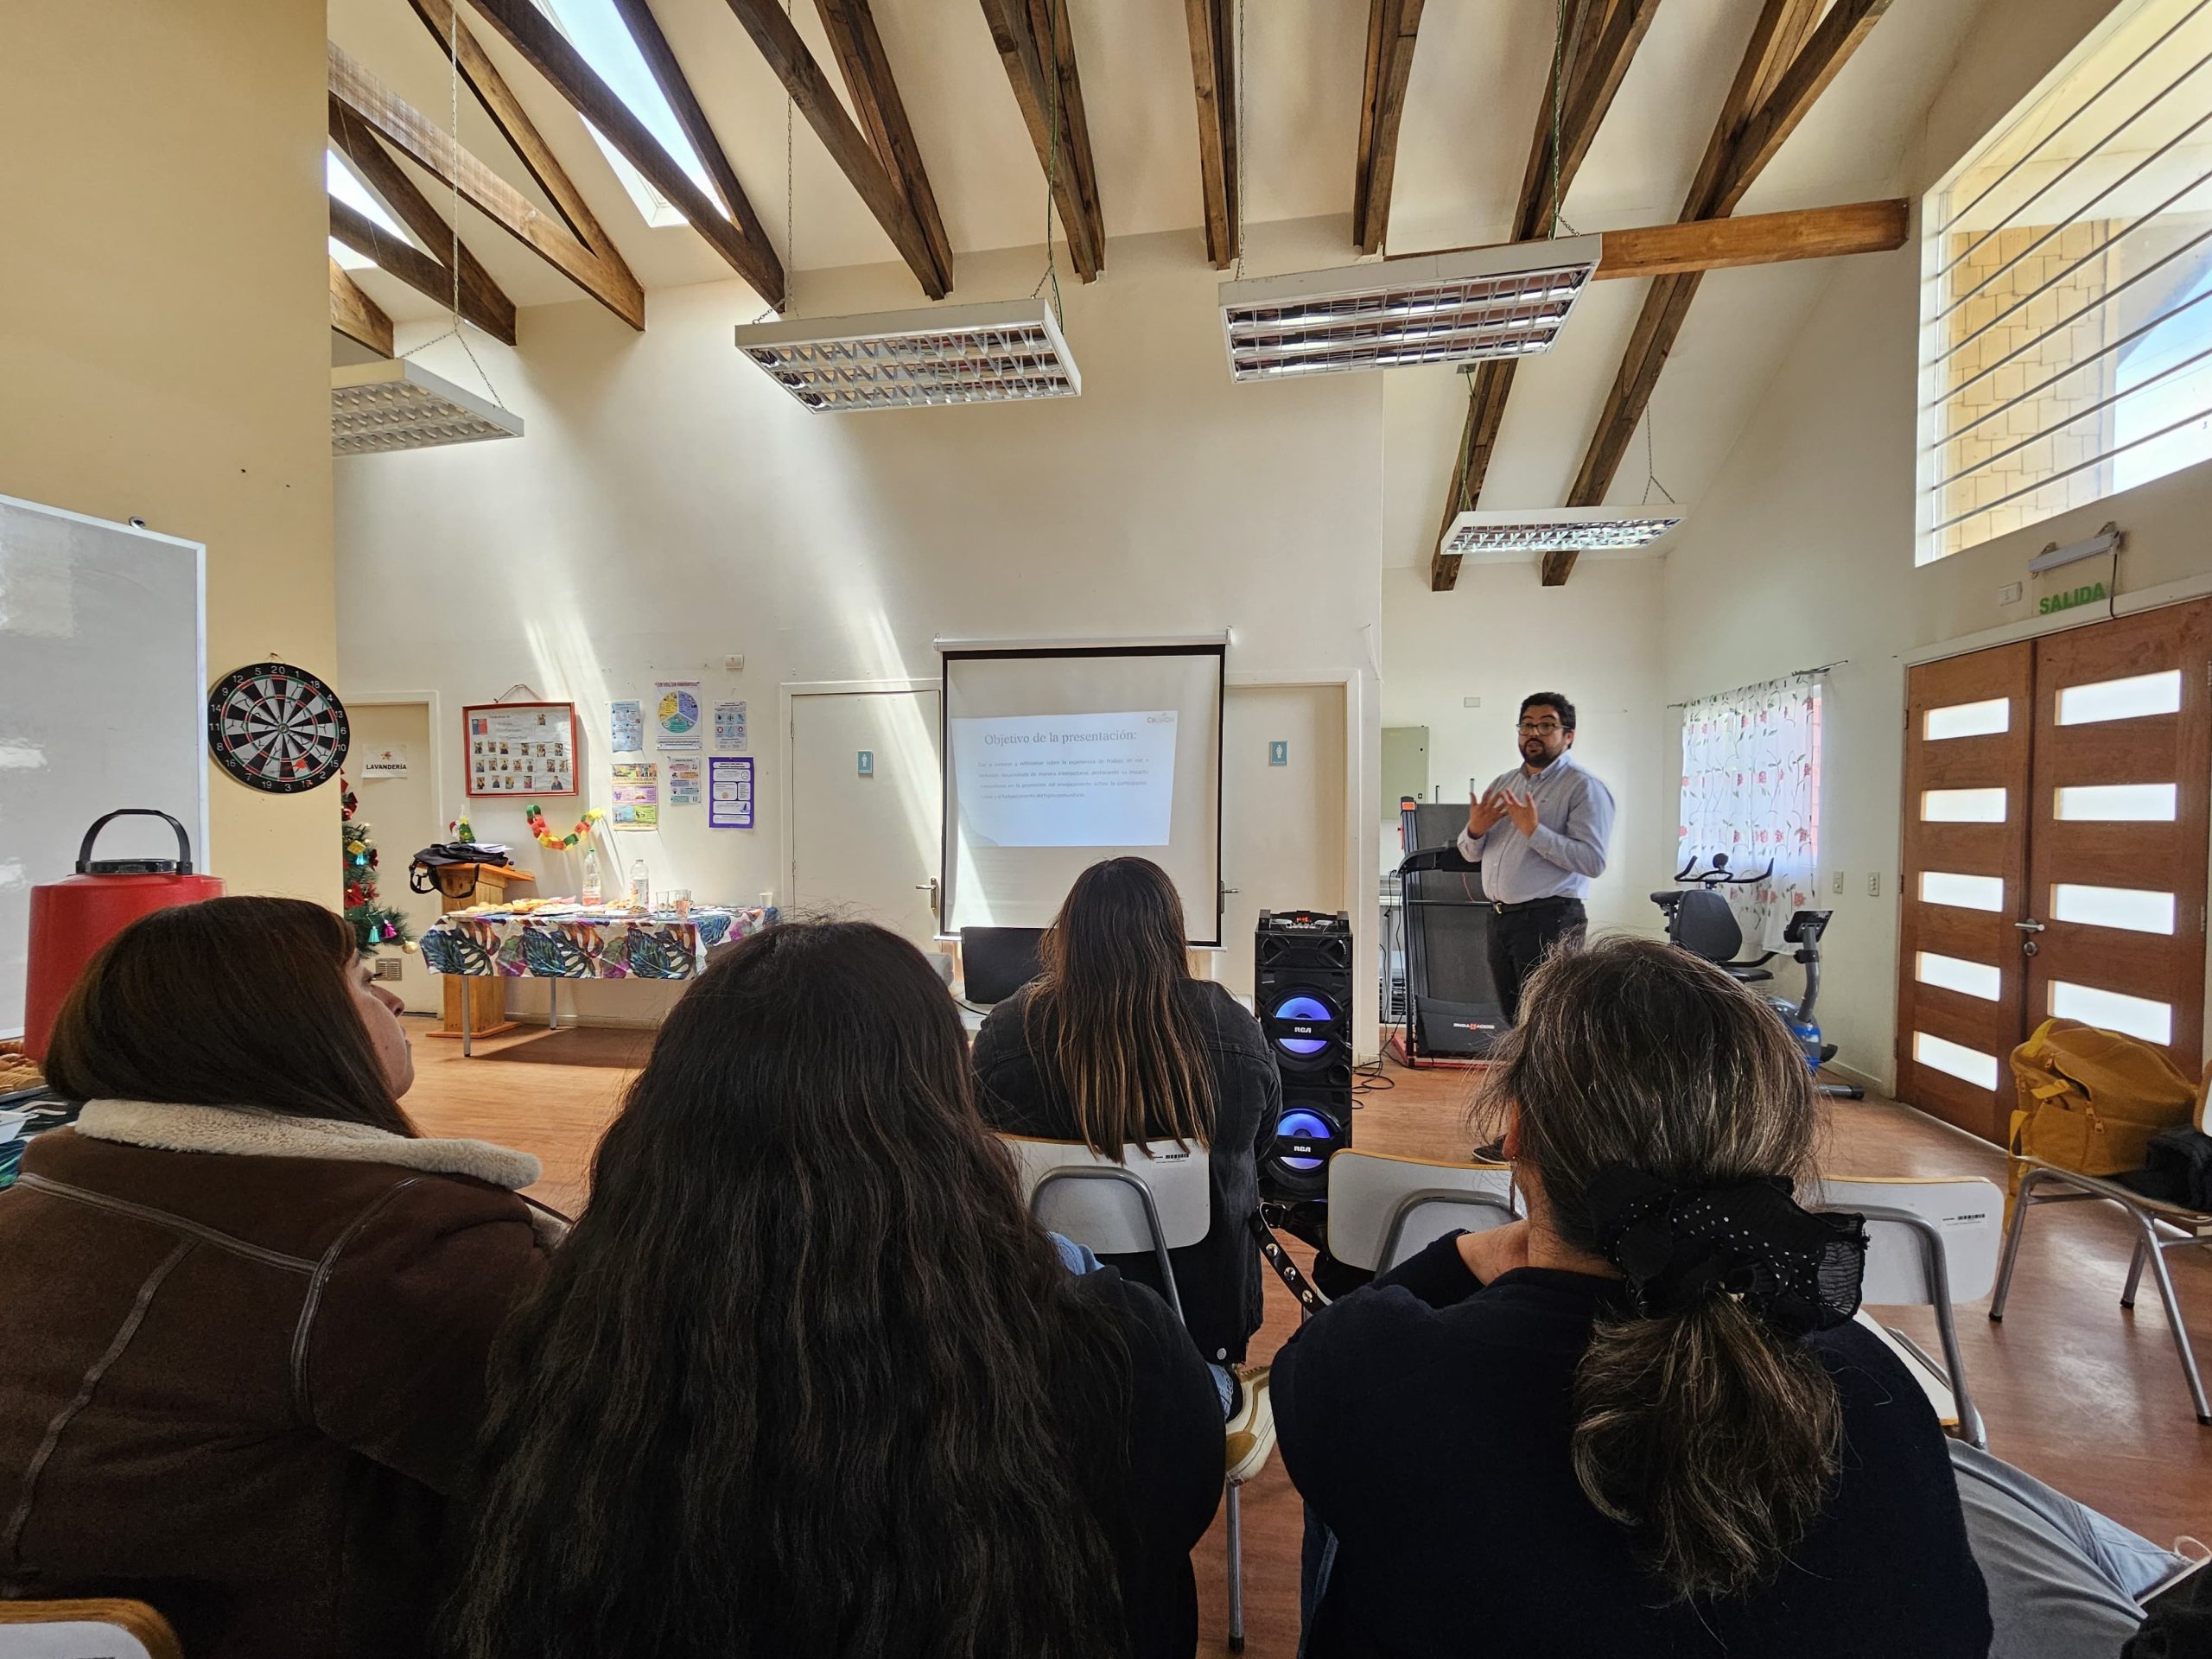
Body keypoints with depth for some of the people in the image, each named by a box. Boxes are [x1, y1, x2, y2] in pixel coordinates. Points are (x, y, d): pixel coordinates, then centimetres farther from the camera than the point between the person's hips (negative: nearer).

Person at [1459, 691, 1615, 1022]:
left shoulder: (1585, 787, -7)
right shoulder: (1501, 783, 14)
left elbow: (1593, 861, -19)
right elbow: (1471, 855, 16)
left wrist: (1534, 831, -23)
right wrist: (1475, 830, -6)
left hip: (1549, 920, -7)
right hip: (1501, 918, 7)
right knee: (1512, 1017, 16)